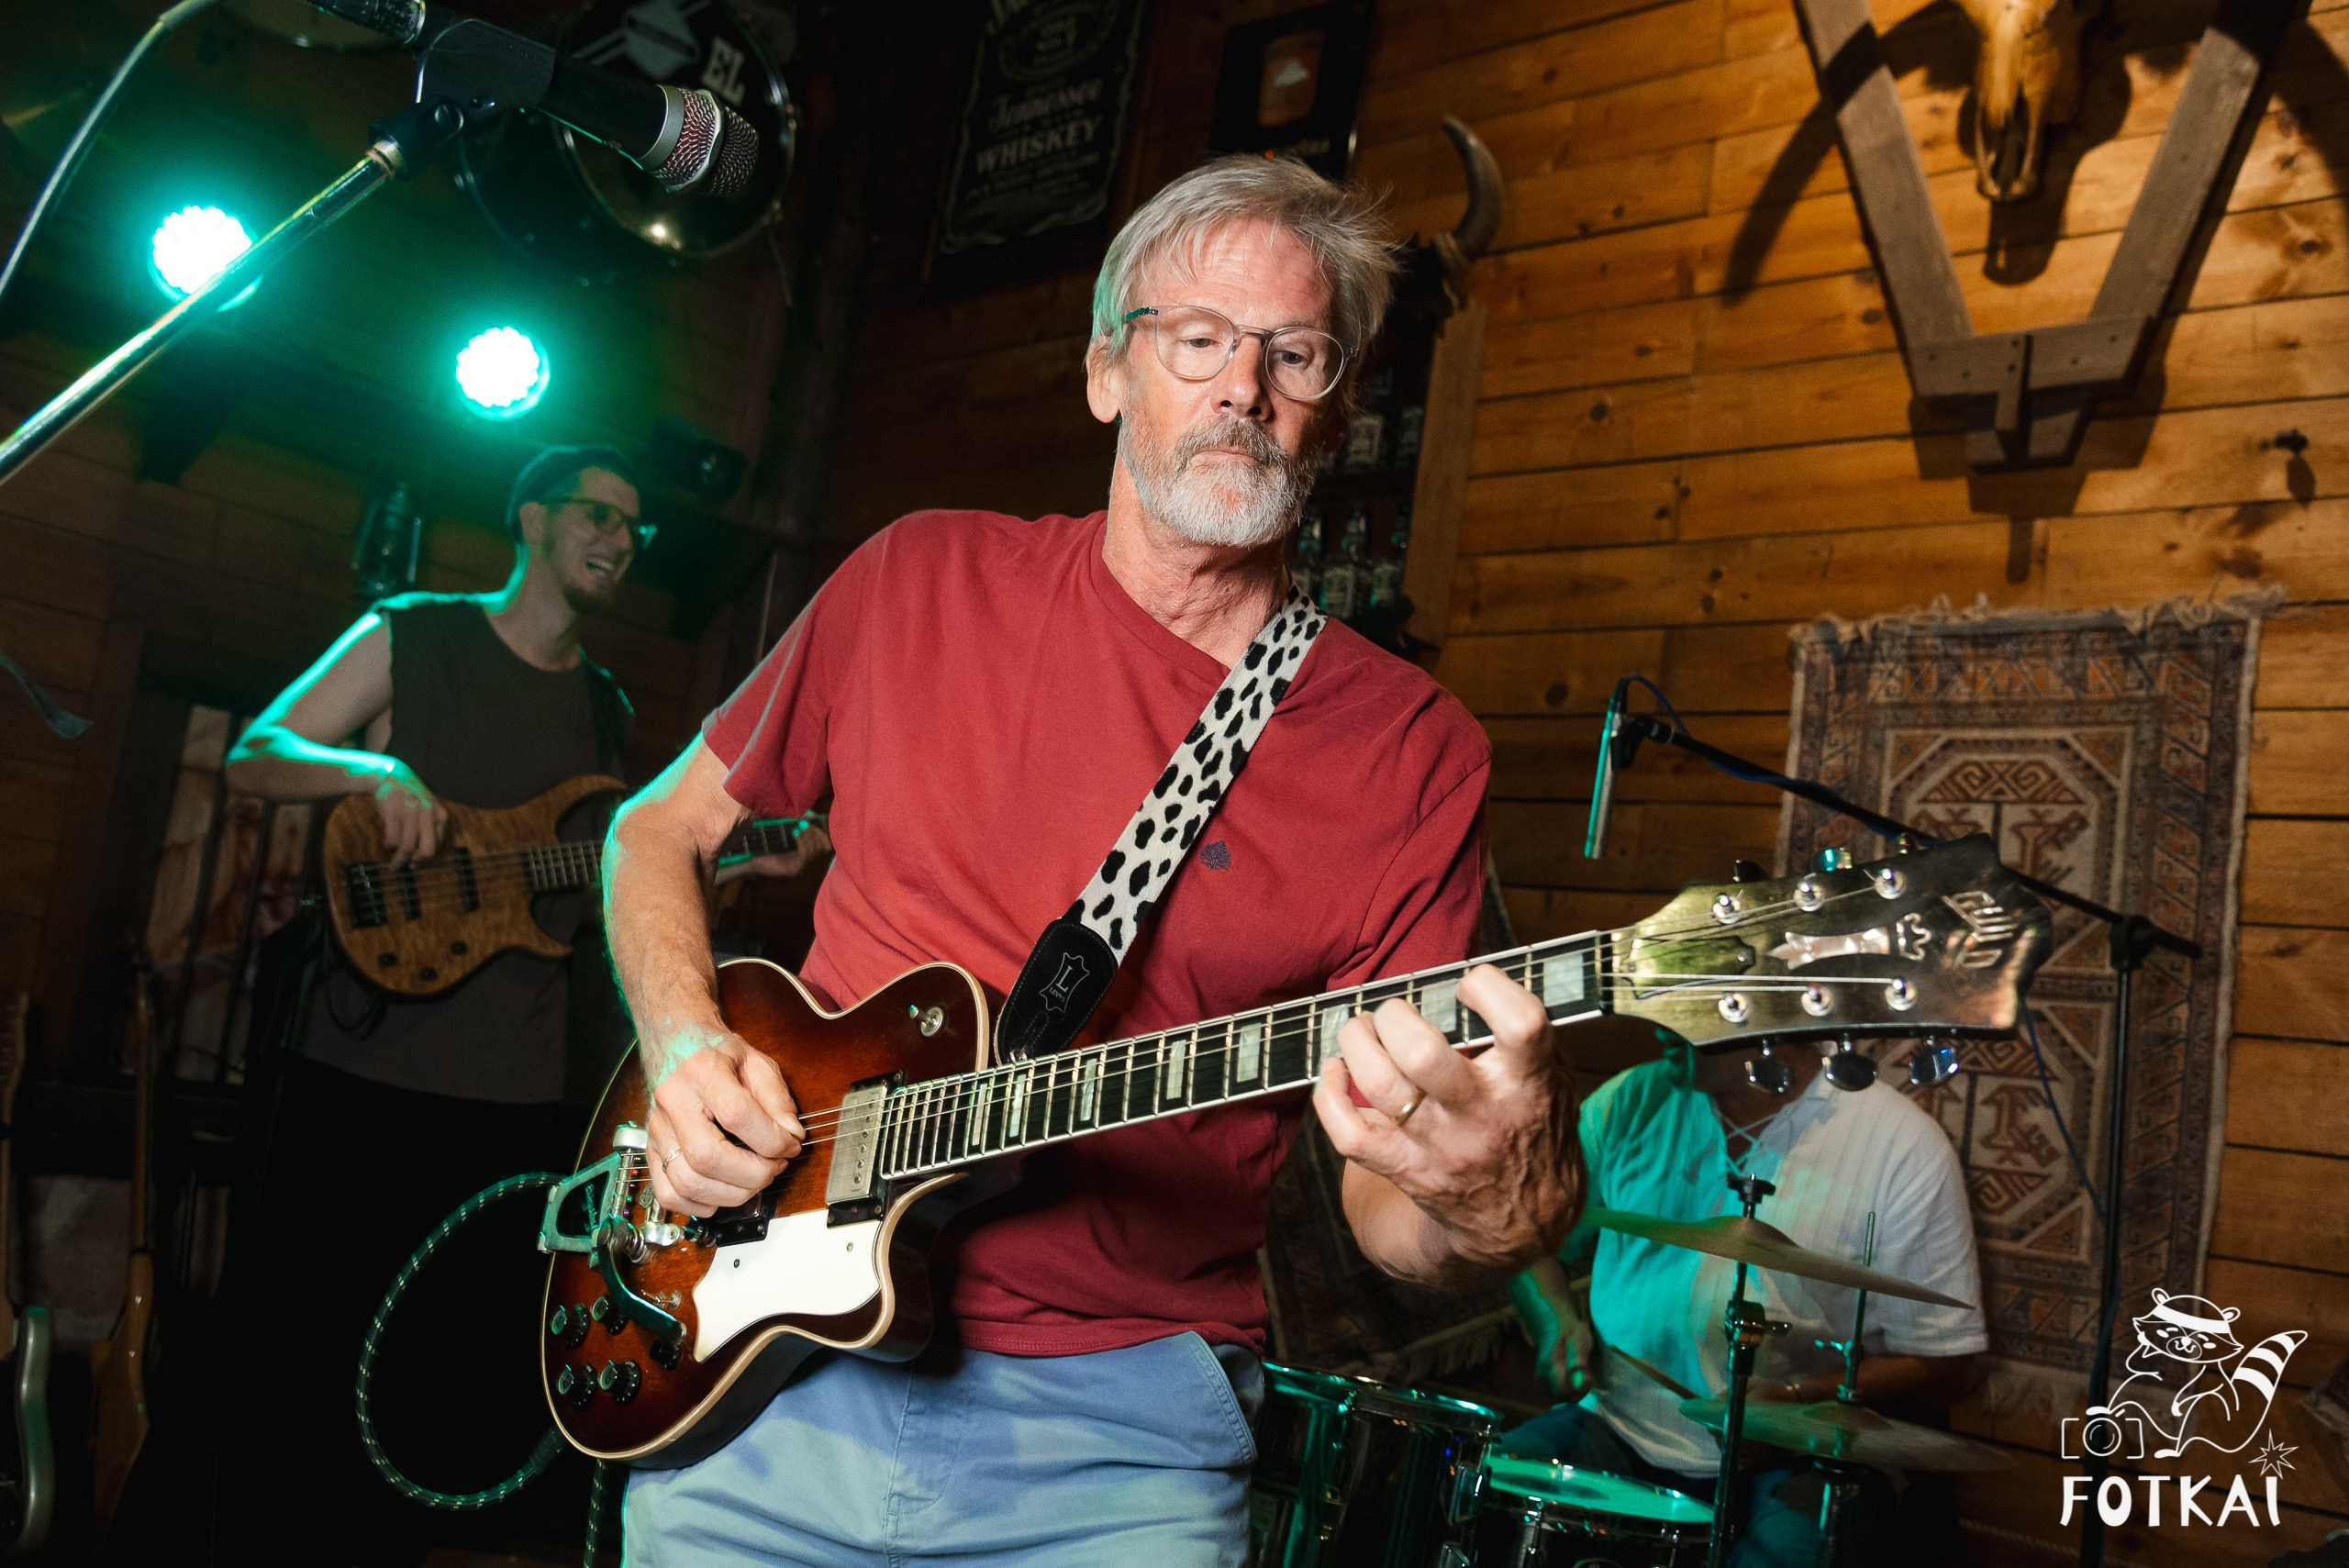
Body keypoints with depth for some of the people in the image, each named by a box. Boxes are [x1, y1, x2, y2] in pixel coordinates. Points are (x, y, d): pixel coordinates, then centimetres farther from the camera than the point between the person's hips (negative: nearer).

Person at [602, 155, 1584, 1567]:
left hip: (1122, 1424, -1)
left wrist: (1483, 1196, -27)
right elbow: (661, 829, 13)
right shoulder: (924, 581, 2)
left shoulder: (1413, 750, -4)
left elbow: (1384, 1217, -5)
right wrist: (684, 1049, -4)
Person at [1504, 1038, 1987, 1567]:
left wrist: (1796, 1401, -20)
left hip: (1786, 1462, -4)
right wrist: (1557, 1319, -5)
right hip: (1616, 1421, 4)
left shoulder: (1905, 1147, -8)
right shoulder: (1630, 1101, 3)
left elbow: (1945, 1366, -6)